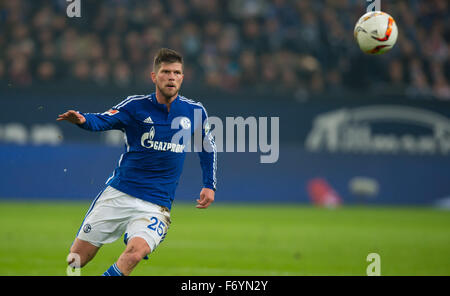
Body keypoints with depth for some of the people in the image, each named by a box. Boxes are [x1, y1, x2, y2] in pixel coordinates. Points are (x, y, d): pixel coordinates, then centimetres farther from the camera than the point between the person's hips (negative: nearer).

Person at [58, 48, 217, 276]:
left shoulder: (194, 112, 2)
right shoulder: (136, 106, -4)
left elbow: (208, 147, 20)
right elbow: (102, 121, -19)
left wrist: (209, 185, 11)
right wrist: (82, 120, -41)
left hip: (155, 205, 0)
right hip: (117, 194, 0)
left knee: (135, 252, -30)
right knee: (76, 259, 1)